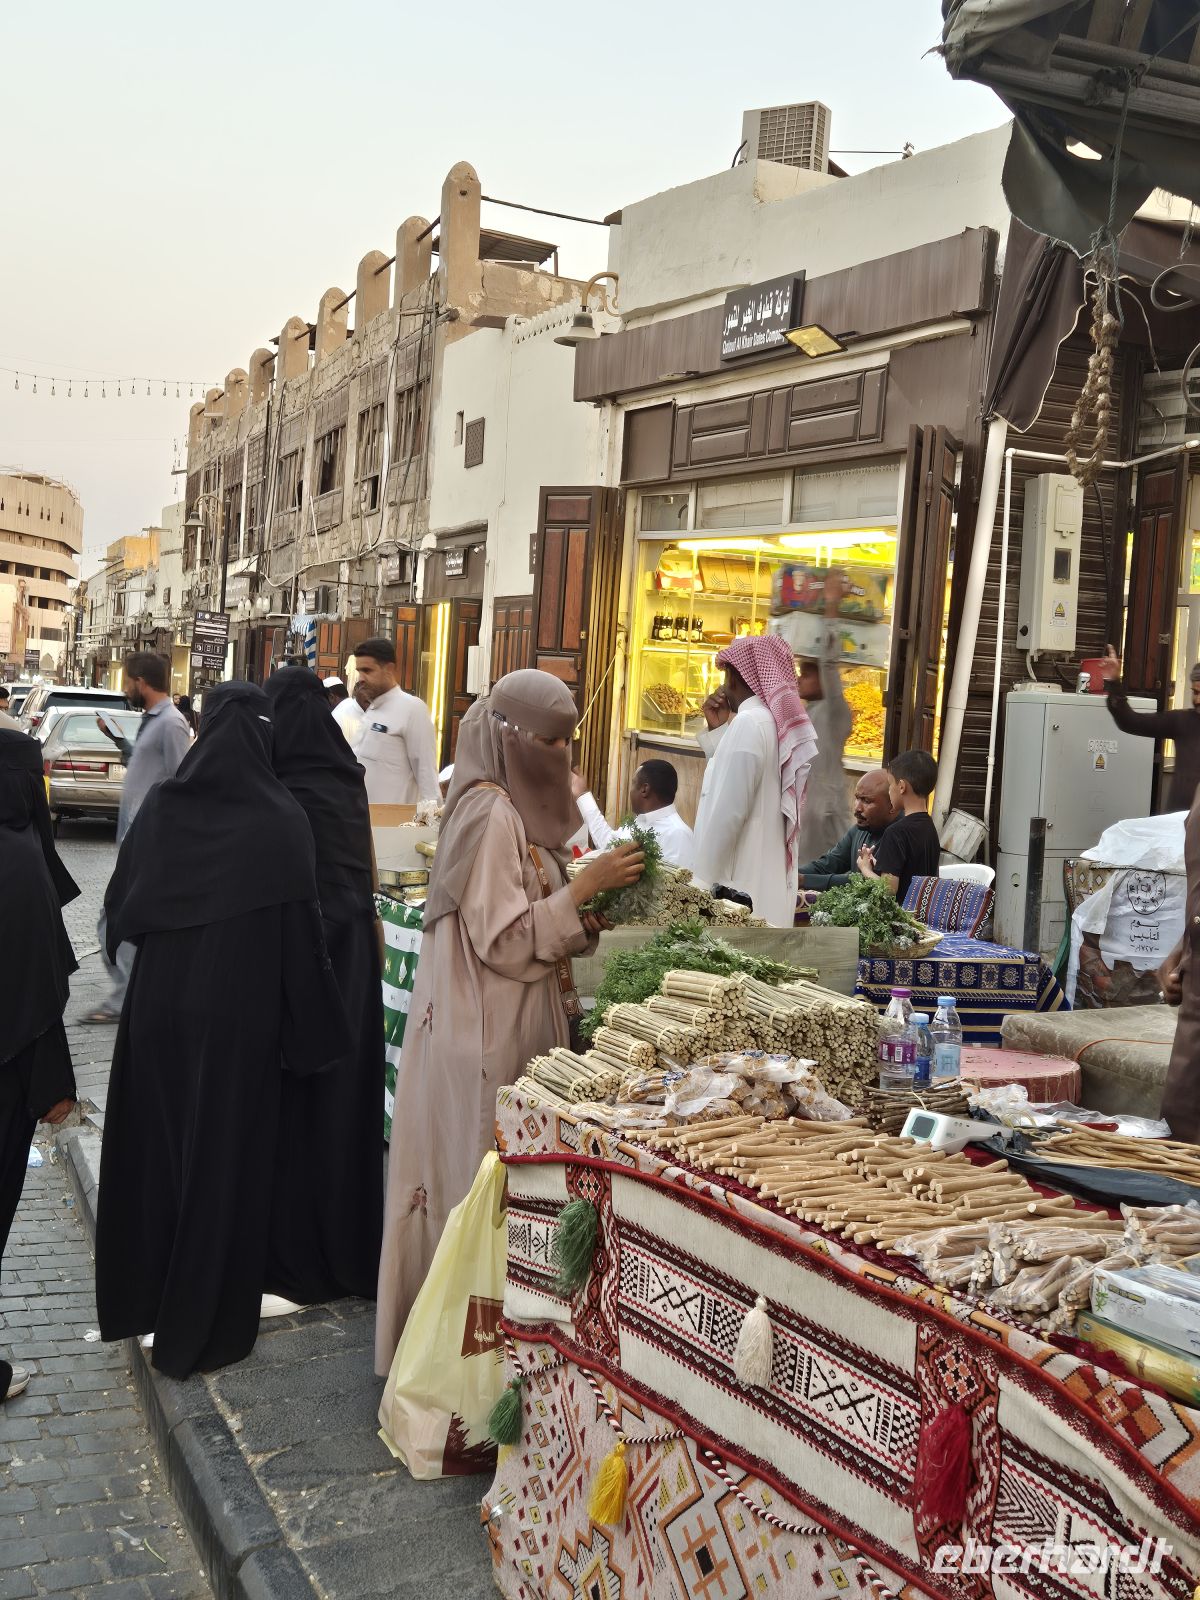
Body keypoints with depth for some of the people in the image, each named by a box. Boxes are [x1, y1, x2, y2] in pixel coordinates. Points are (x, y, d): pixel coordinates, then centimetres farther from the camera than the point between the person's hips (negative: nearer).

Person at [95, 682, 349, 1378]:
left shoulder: (161, 806, -4)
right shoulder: (281, 819, -13)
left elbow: (120, 905, 3)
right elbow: (302, 930, -12)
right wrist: (313, 1027, -4)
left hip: (160, 1006, 4)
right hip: (240, 1013, -3)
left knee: (153, 1146, 18)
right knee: (224, 1158, 7)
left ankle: (137, 1293, 33)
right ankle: (205, 1325, 17)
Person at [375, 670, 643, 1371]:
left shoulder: (518, 807, 12)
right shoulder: (491, 813, -18)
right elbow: (504, 939, -20)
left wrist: (586, 913, 4)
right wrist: (585, 885, -18)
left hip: (513, 1026, 10)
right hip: (485, 1037, -10)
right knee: (476, 1179, 1)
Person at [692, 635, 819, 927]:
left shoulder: (748, 722, -13)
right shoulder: (778, 722, 14)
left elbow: (727, 812, -18)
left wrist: (703, 883, -13)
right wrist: (719, 730, 19)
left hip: (741, 885, -9)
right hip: (769, 882, 9)